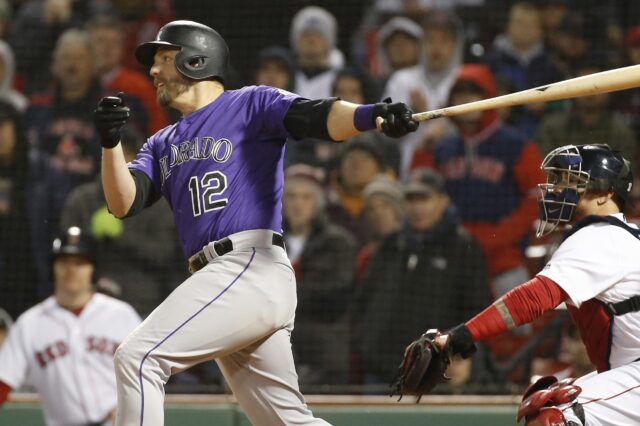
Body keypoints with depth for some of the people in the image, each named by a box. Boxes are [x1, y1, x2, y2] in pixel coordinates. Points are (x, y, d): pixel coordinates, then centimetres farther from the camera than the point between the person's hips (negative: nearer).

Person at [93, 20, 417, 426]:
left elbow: (320, 117, -13)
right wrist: (111, 142, -6)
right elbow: (123, 204, 11)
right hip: (217, 277, 8)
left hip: (252, 267, -8)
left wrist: (373, 114, -33)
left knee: (138, 357, -16)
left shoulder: (252, 105, 4)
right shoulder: (163, 145, 24)